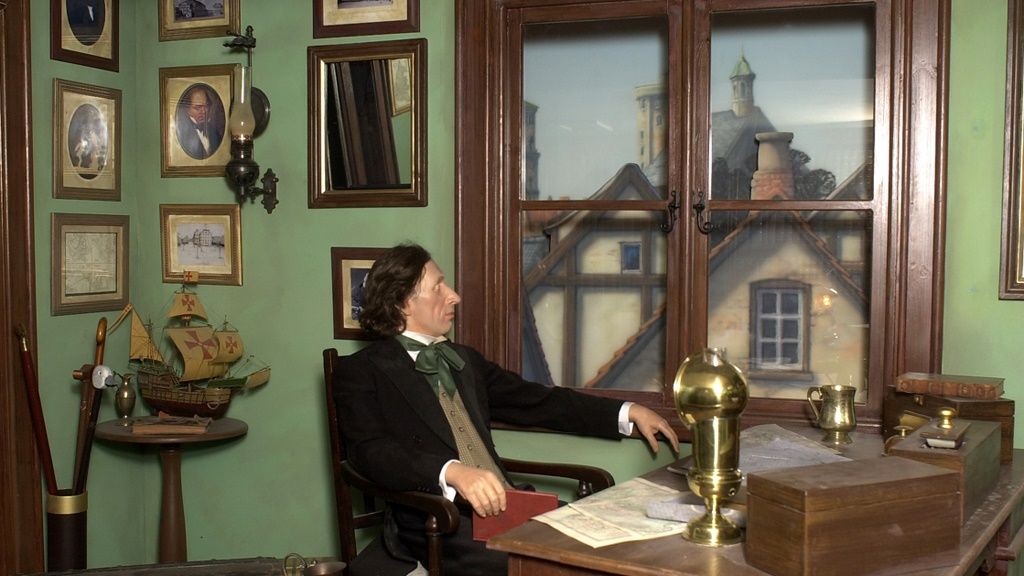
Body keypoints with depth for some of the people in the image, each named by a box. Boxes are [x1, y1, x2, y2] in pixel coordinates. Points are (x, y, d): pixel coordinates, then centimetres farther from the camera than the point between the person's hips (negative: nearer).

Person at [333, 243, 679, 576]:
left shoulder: (464, 360, 23)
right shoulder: (359, 373, 1)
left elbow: (537, 401, 24)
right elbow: (372, 452, -14)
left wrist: (628, 413, 18)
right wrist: (452, 472, -31)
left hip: (503, 504, 7)